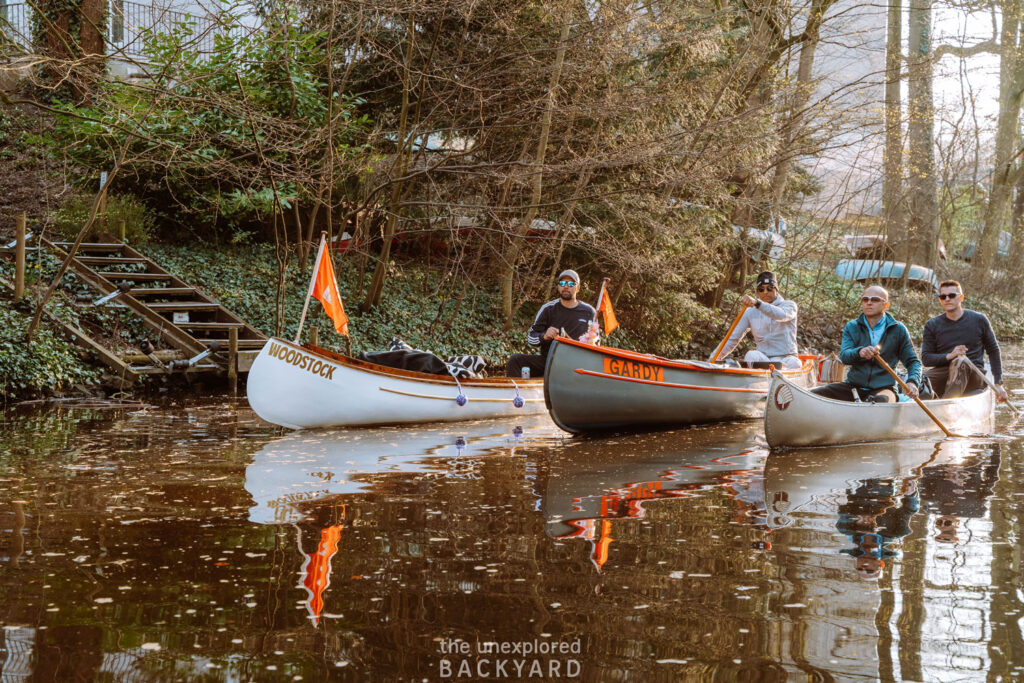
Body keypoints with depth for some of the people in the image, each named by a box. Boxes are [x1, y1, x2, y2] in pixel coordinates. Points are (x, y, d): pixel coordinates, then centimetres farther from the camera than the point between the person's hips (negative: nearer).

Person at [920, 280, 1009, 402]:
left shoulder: (979, 320, 6)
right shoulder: (932, 325, 8)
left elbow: (993, 351, 13)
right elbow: (926, 358, 3)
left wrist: (998, 384, 7)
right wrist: (948, 356, -17)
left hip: (973, 376, -1)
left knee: (960, 361, -36)